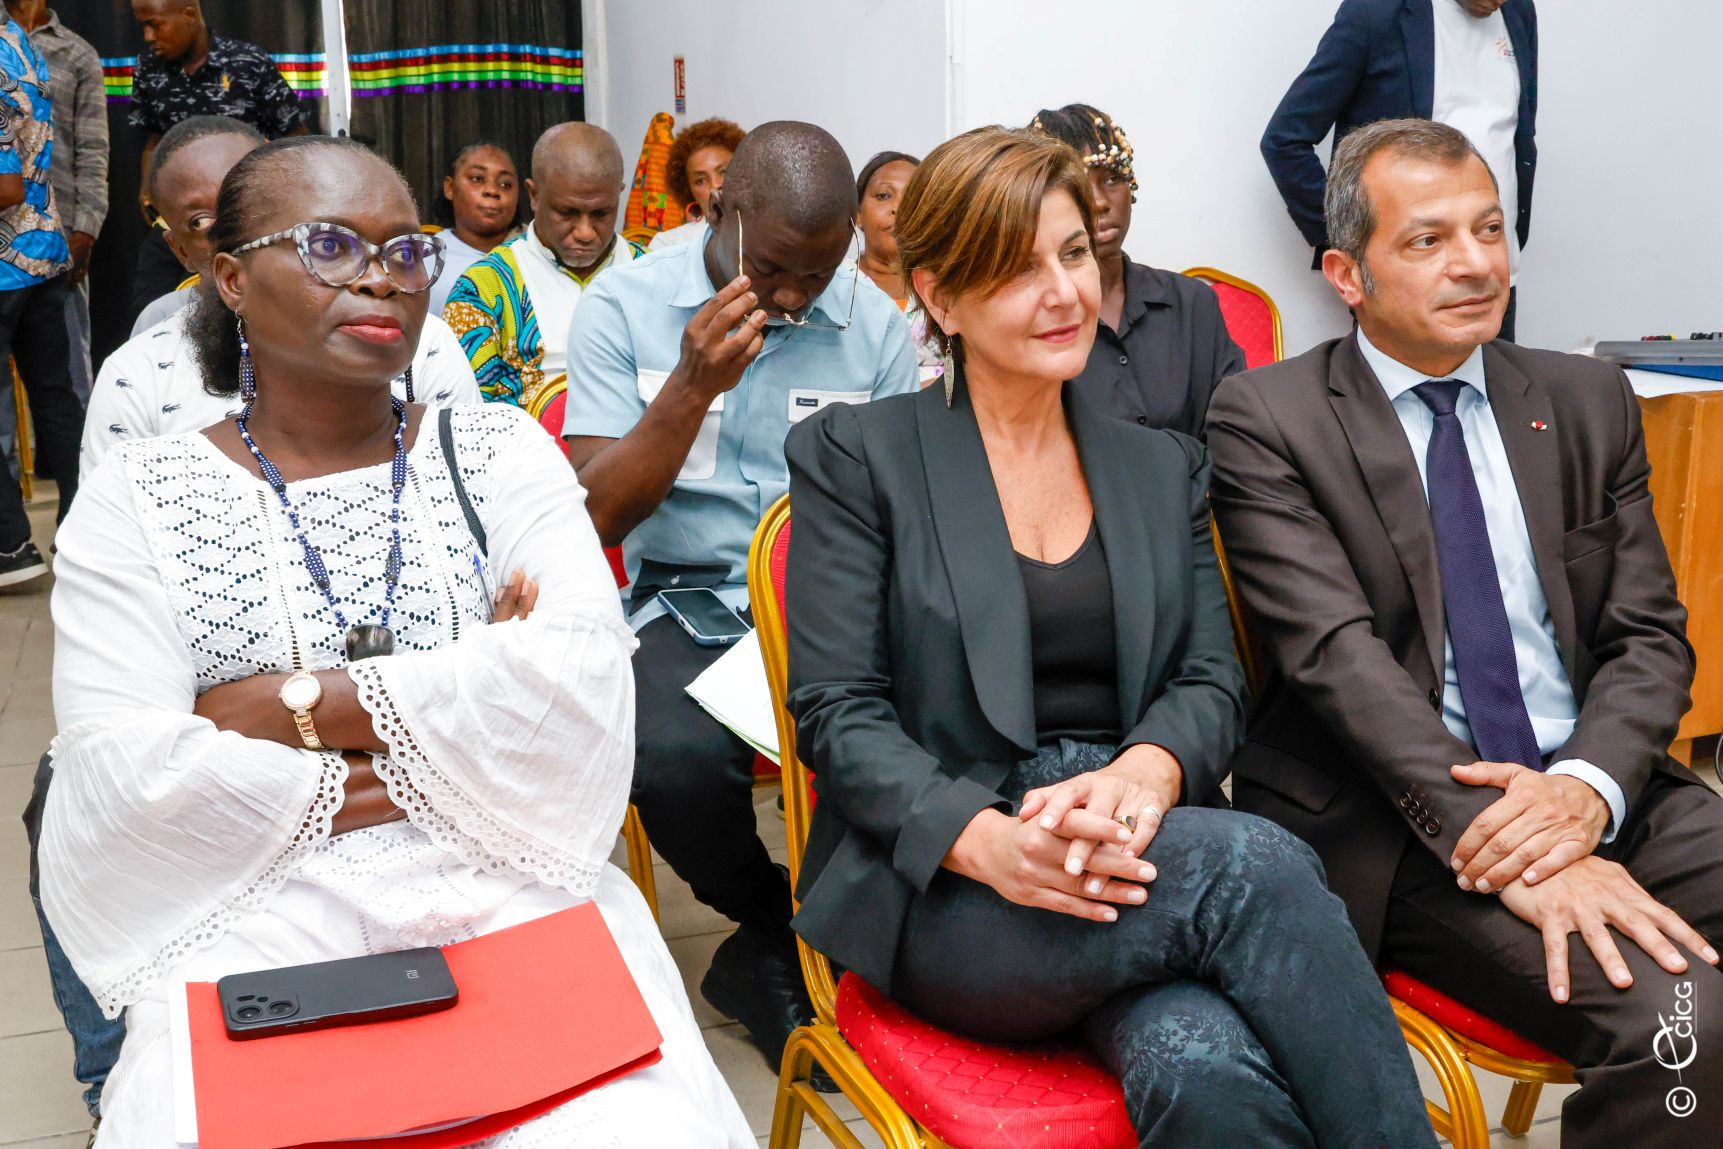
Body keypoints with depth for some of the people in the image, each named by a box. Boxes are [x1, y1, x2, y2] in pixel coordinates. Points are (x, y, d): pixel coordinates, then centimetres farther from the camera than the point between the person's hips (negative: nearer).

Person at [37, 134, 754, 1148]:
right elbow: (118, 777, -8)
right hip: (254, 920, 0)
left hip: (511, 895, 1)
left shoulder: (499, 451, 9)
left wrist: (298, 705, -9)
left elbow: (586, 682, -8)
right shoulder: (141, 501, 5)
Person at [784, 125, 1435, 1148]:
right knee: (1258, 863, -30)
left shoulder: (1163, 468, 18)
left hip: (1139, 863, 3)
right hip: (940, 897, -2)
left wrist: (1143, 773, -16)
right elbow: (837, 711, -3)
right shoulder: (855, 457, 5)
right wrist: (983, 839, -22)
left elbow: (1213, 681, 10)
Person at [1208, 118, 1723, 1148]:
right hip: (1400, 823, -5)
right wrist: (1507, 850, -24)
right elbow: (1337, 651, -13)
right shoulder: (1267, 419, -2)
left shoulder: (1589, 402, 13)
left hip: (1599, 789, 5)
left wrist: (1585, 786, -14)